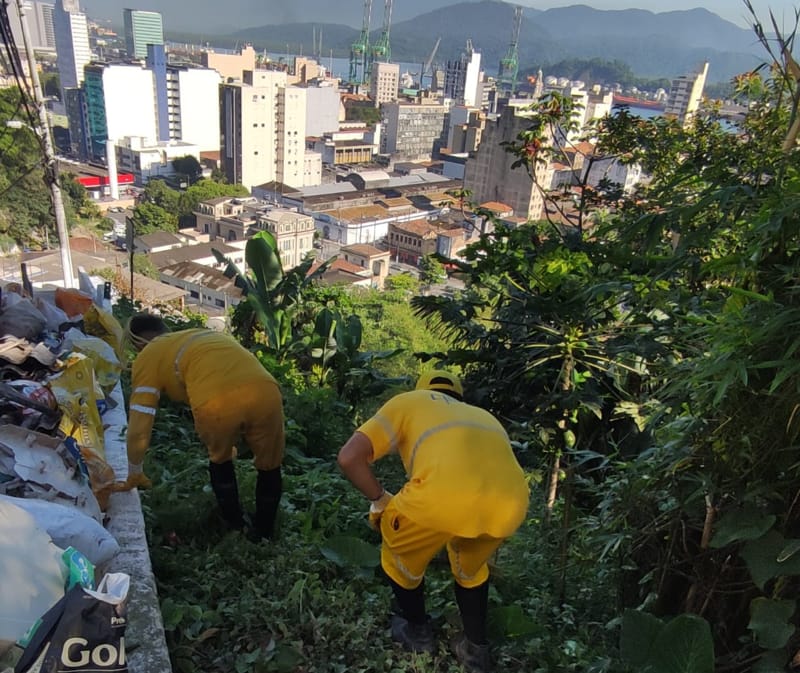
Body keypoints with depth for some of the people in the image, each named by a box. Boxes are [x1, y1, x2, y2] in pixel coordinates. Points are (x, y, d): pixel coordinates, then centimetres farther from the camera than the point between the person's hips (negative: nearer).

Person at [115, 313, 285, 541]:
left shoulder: (148, 356, 23)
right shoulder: (206, 335, 39)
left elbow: (139, 426, 20)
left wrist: (134, 474, 36)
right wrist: (229, 440, 61)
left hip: (216, 400, -3)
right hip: (264, 391, 4)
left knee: (219, 460, 30)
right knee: (269, 466, 28)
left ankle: (235, 528, 42)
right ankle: (262, 535, 39)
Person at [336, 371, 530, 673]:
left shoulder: (407, 401, 29)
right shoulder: (482, 415, 40)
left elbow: (348, 458, 16)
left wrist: (380, 500, 30)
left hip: (445, 492, -4)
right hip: (511, 501, 5)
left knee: (401, 551, 31)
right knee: (470, 564, 38)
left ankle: (417, 632, 47)